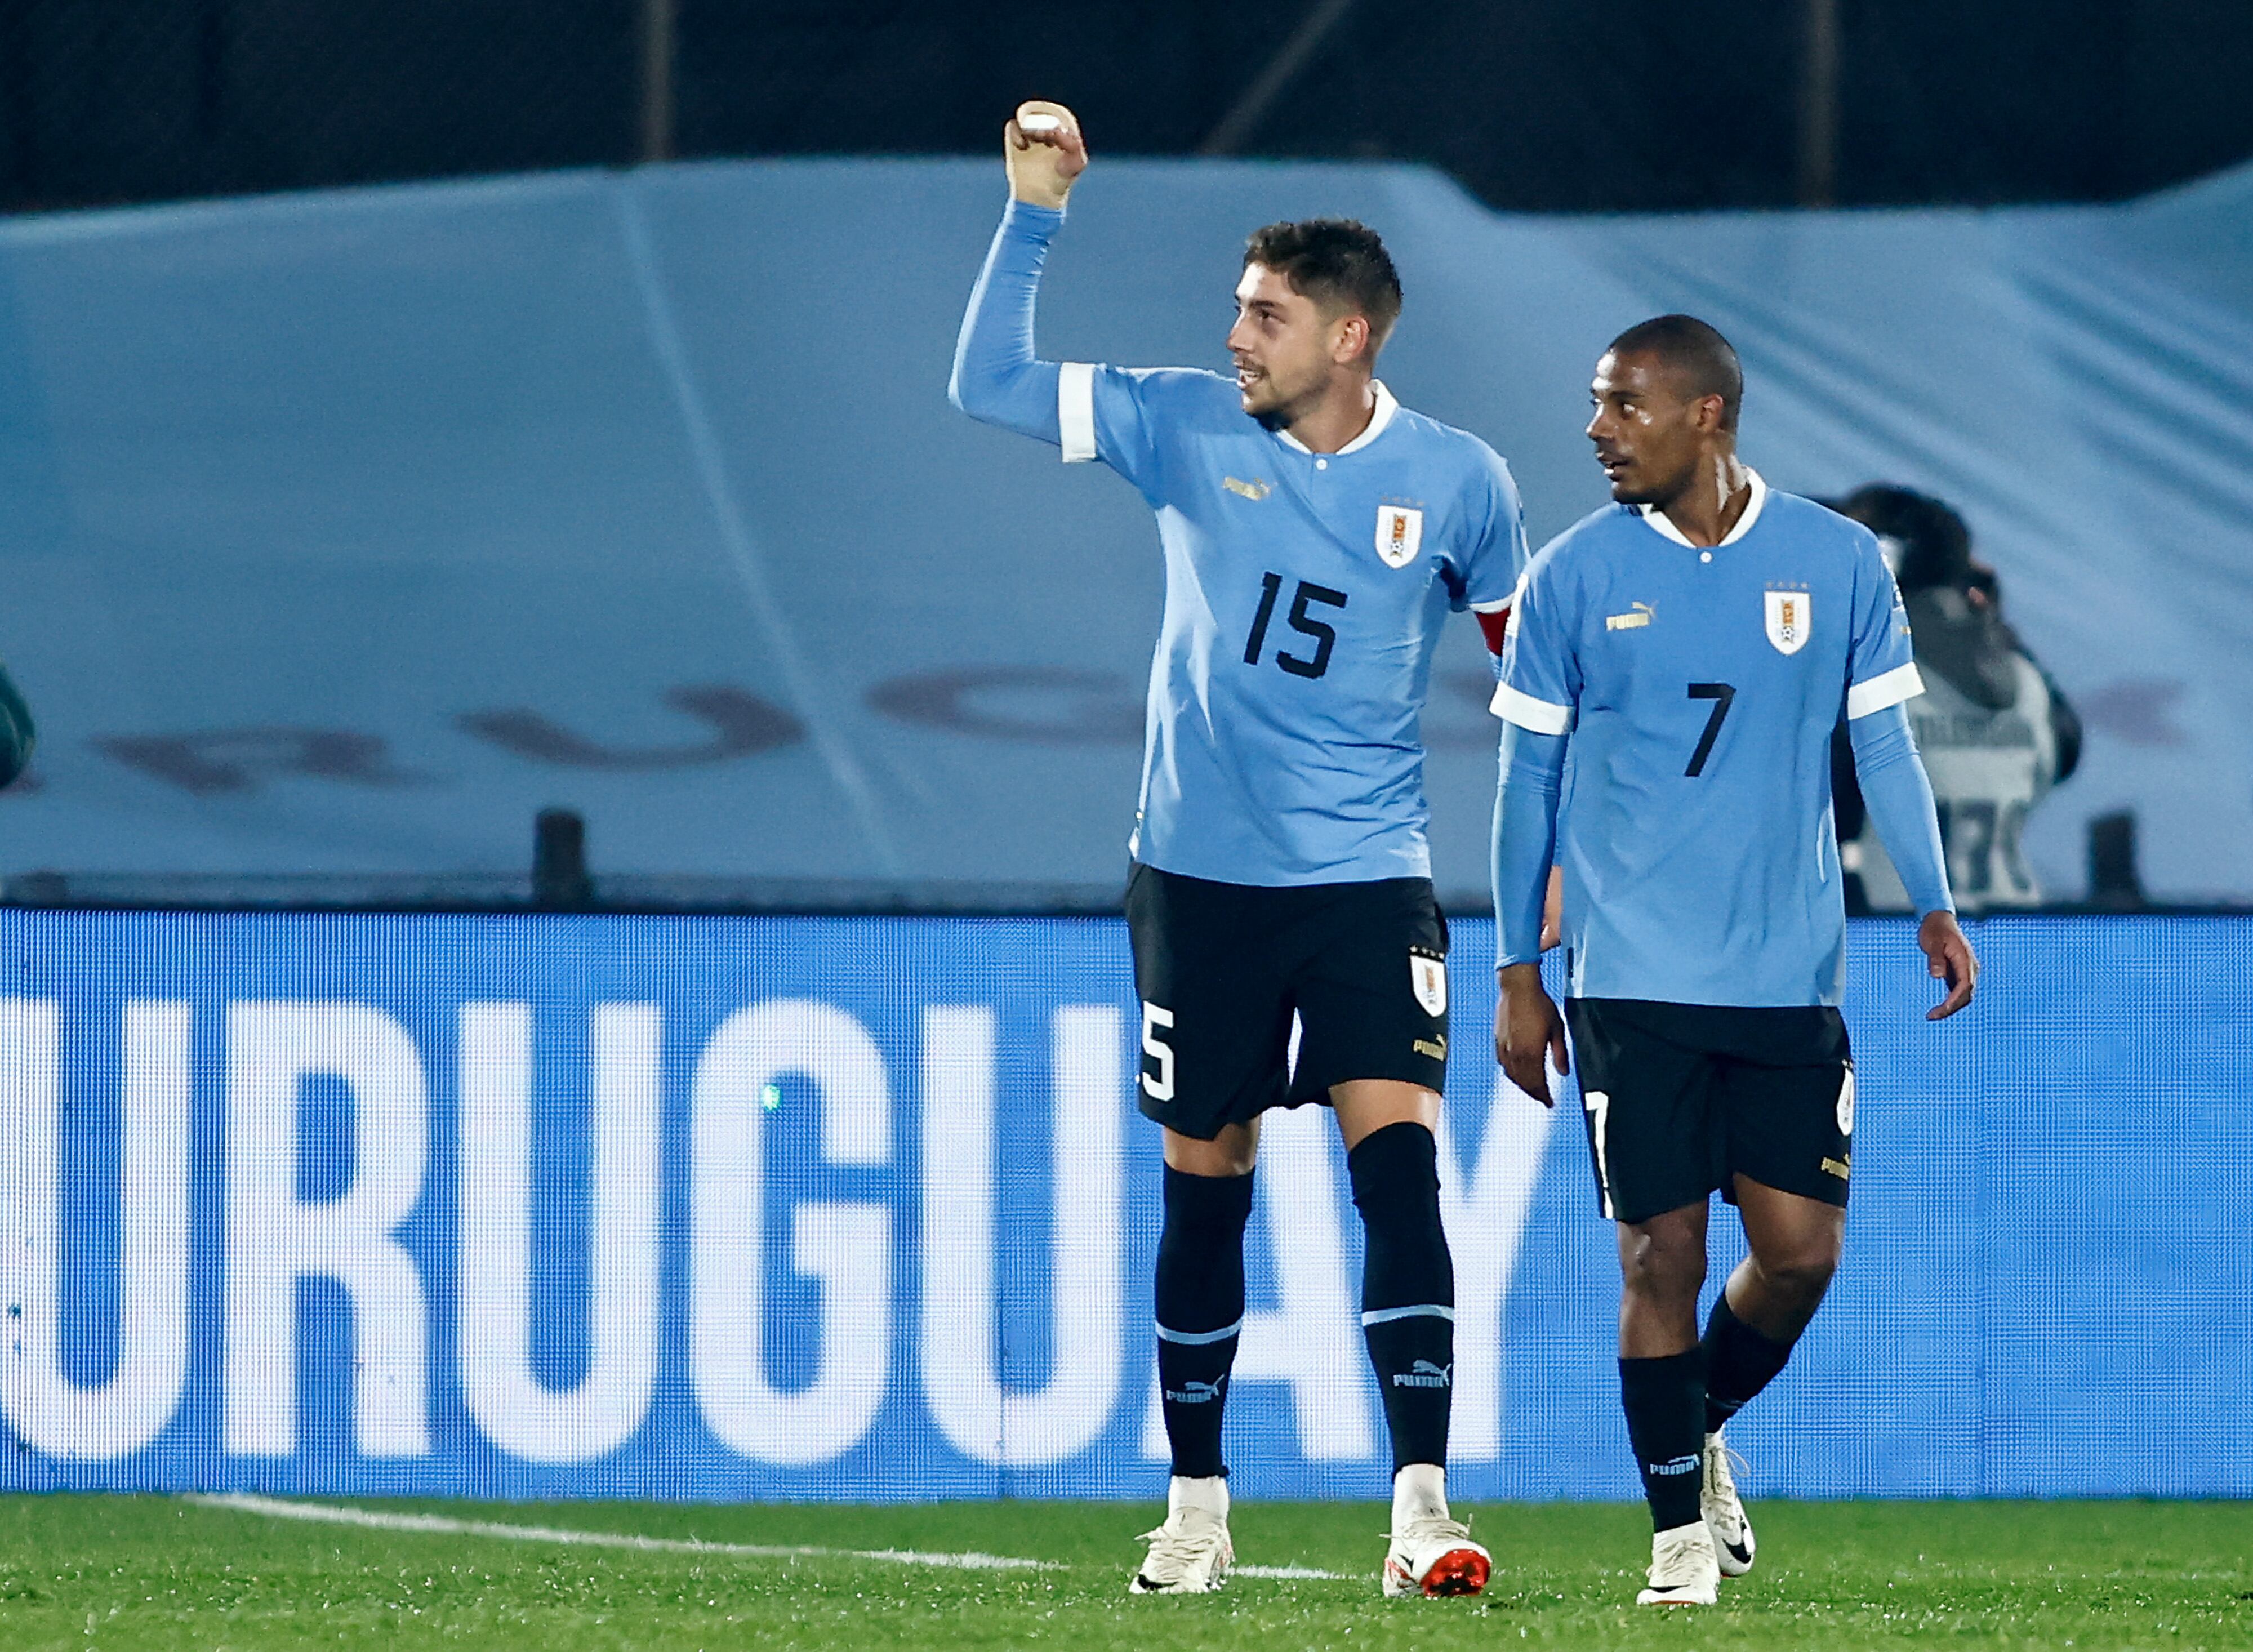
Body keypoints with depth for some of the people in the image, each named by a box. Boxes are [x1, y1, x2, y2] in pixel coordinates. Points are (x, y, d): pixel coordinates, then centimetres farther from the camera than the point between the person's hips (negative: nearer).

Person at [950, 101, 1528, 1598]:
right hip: (1201, 875, 2)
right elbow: (989, 383, -2)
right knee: (1206, 1184, 8)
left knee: (1399, 1161, -15)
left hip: (1370, 878, -2)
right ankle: (1197, 1504, 21)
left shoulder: (1456, 481, -2)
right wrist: (1035, 212, -10)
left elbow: (1523, 652, 12)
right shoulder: (1189, 429, -1)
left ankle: (1423, 1510, -17)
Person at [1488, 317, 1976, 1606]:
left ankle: (1702, 1432, 27)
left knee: (1803, 1247, -1)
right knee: (1664, 1250, -4)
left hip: (1791, 972, 1)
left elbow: (1884, 744, 9)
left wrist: (1934, 906, -4)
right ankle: (1680, 1526, 8)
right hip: (1633, 978, -1)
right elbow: (1530, 780, 5)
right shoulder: (1575, 577, 0)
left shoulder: (1838, 563, 2)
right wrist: (1518, 977, 4)